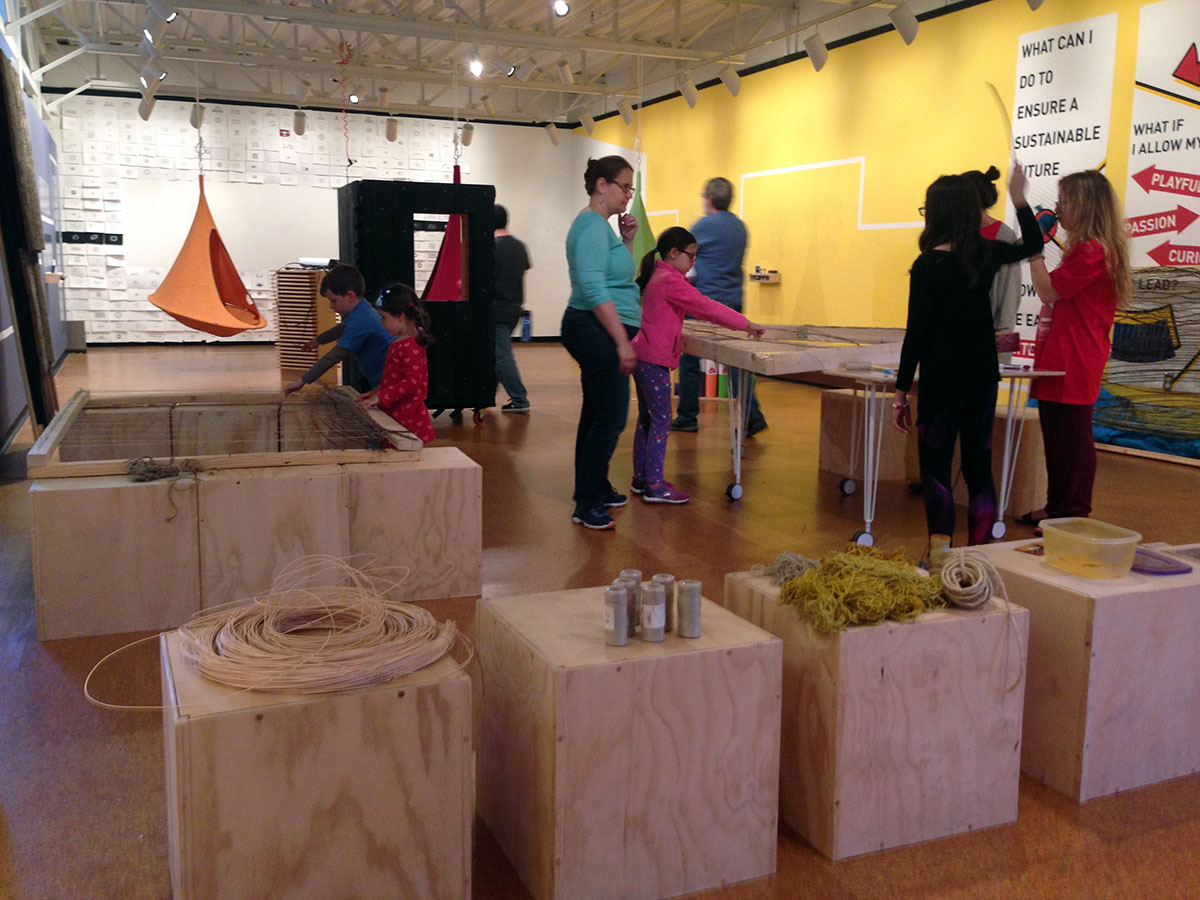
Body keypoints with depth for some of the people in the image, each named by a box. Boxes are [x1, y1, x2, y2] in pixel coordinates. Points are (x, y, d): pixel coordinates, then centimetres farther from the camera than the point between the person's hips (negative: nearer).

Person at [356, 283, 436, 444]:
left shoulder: (410, 347, -19)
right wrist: (376, 392, 18)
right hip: (397, 417, 10)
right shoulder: (400, 342, 14)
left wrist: (381, 396, -25)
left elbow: (413, 381, -26)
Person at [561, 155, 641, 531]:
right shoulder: (592, 225, -14)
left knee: (597, 415, 17)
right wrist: (622, 341, -25)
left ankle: (595, 491, 28)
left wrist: (627, 241, 12)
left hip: (598, 334, 11)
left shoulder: (599, 225, 18)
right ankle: (587, 506, -3)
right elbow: (594, 288, -24)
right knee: (611, 418, -9)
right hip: (598, 331, -11)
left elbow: (614, 274, 26)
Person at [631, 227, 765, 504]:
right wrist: (746, 324, -12)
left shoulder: (659, 277, 17)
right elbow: (706, 306, -17)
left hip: (642, 355, 11)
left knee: (646, 418, 14)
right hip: (654, 359, -11)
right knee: (661, 421, -8)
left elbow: (696, 307, 22)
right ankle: (654, 486, -7)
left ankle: (641, 478, 21)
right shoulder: (670, 281, -15)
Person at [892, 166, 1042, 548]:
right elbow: (1032, 244, 24)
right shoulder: (986, 254, 2)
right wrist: (1019, 198, 32)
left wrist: (901, 393, -6)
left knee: (936, 470, 2)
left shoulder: (927, 265, -12)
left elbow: (916, 334, -12)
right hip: (983, 380, 5)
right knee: (979, 469, 12)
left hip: (941, 383, -5)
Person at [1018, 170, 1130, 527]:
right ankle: (1057, 505, 26)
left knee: (1072, 437, -4)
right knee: (1056, 436, 16)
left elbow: (1048, 290, -17)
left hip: (1073, 365, -11)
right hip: (1059, 361, 11)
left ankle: (1074, 512, 4)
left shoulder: (1091, 250, -17)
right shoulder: (1087, 248, 18)